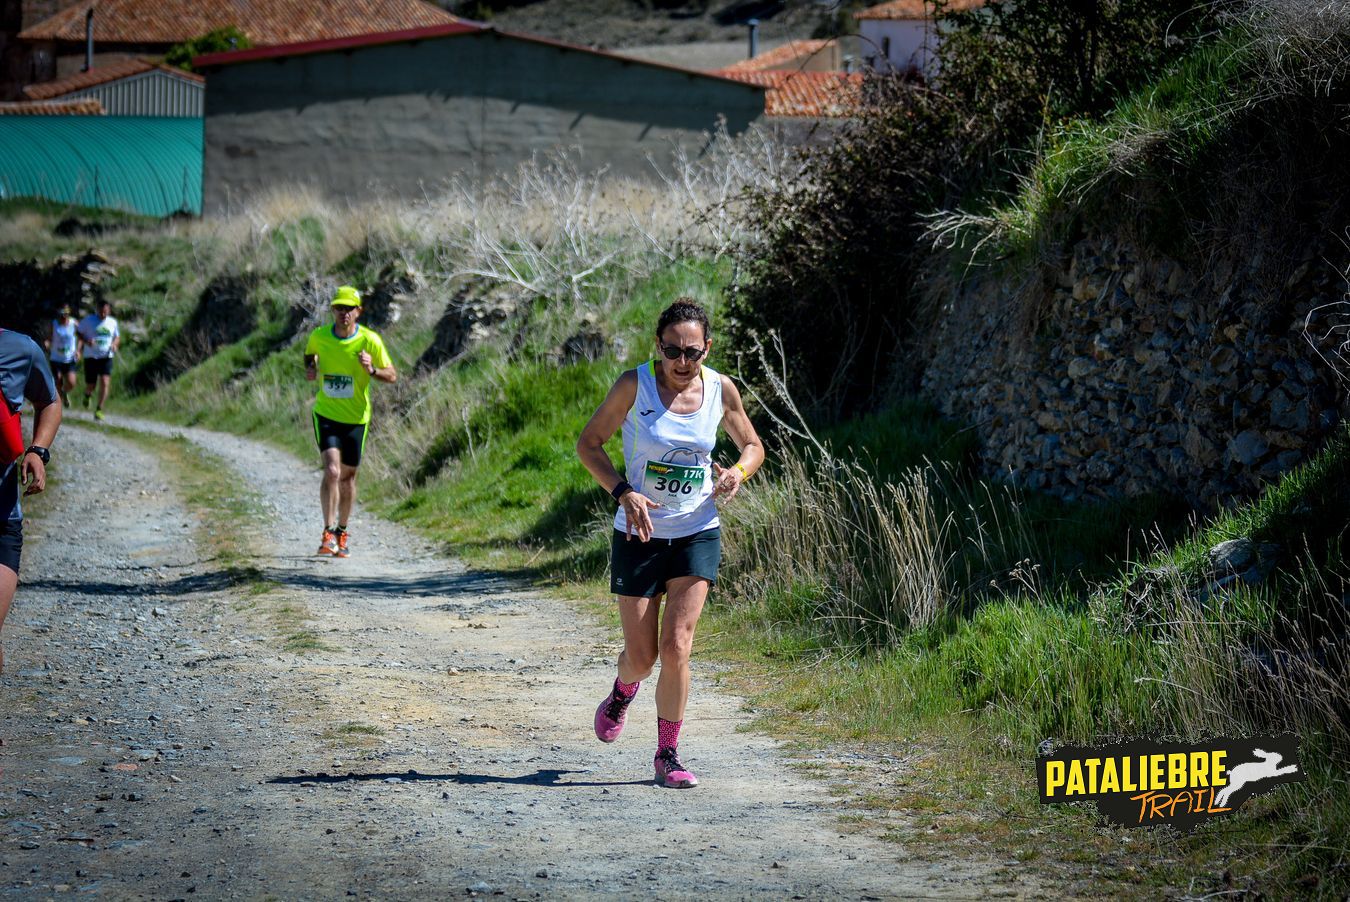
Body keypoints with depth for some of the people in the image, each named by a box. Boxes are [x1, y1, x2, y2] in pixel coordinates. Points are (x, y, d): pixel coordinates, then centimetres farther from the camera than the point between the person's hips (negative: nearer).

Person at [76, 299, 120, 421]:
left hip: (106, 357, 1)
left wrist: (115, 344, -4)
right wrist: (86, 341, -15)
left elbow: (117, 337, 19)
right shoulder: (88, 320, -2)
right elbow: (78, 333, 5)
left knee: (105, 383, -15)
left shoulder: (112, 322, 7)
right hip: (91, 357, -1)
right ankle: (87, 395, 39)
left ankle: (99, 410, -9)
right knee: (90, 385, 1)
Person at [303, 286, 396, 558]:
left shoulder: (370, 341, -12)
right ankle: (328, 533, -13)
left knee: (348, 476, 11)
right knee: (332, 471, -19)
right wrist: (310, 368, -5)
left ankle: (341, 533, 30)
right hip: (326, 414, -1)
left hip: (356, 417, 1)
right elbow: (309, 352, 17)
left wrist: (372, 370, -27)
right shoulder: (319, 336, -7)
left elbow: (392, 376, -7)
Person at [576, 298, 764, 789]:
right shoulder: (635, 385, -11)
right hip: (639, 534, -1)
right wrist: (623, 492, -19)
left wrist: (738, 472, -11)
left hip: (698, 534, 1)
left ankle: (668, 756, 3)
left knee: (676, 647, -12)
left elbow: (753, 446, 12)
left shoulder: (721, 389, -3)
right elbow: (588, 443, -4)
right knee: (641, 657, 3)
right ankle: (623, 693, 41)